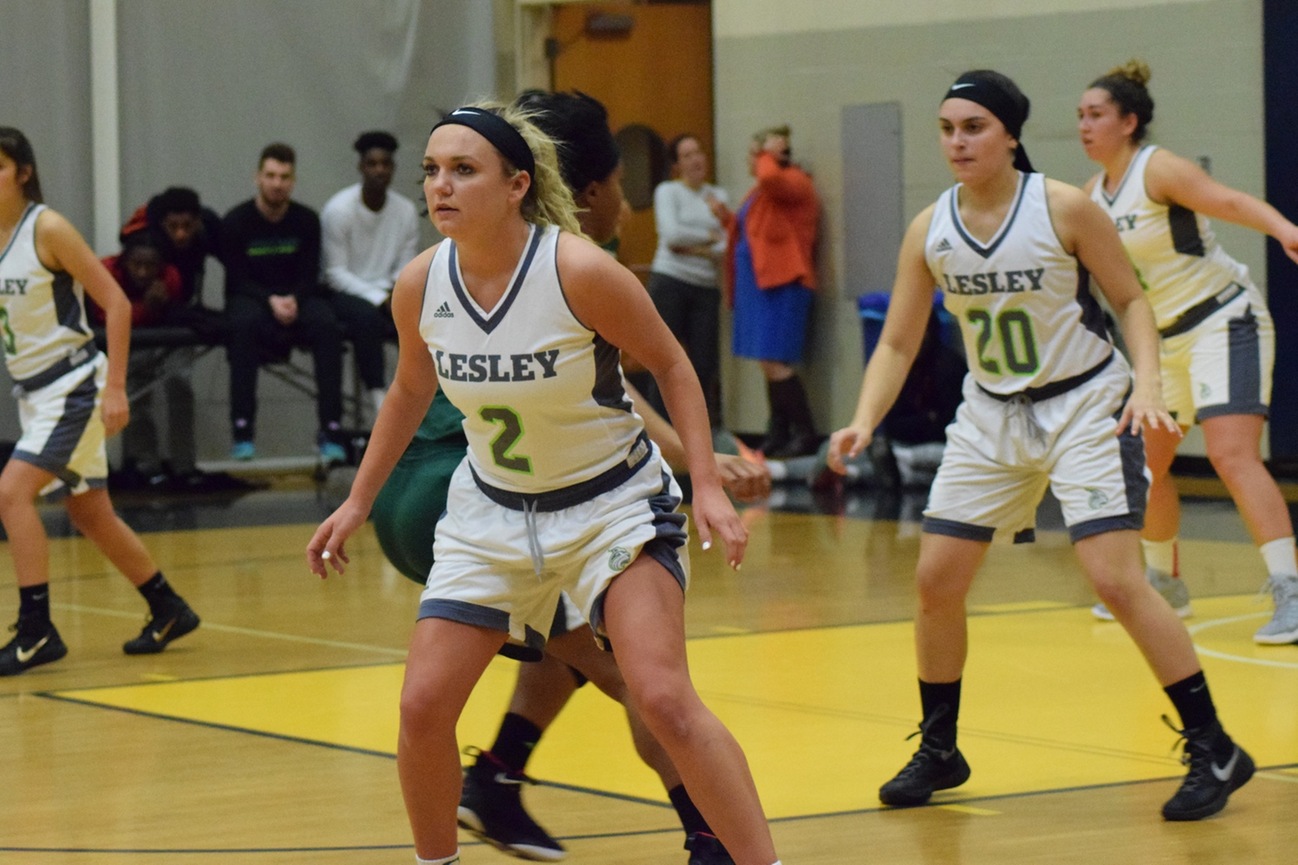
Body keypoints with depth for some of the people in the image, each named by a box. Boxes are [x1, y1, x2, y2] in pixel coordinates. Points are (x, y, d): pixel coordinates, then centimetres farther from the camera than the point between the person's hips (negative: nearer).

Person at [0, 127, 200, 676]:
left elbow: (116, 303, -14)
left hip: (72, 387, -8)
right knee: (90, 516, 14)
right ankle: (169, 612, 29)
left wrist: (115, 387, -19)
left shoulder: (47, 228, -14)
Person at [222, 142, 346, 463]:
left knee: (326, 324, -30)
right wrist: (271, 301, -22)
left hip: (297, 296, 2)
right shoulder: (235, 222, -5)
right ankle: (243, 430, -37)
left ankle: (331, 428, -31)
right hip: (251, 297, -2)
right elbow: (237, 280, -6)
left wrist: (293, 300, -20)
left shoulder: (306, 220, 1)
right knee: (244, 322, -37)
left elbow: (309, 276, 1)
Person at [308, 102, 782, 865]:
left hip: (612, 504, -4)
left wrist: (708, 487, -17)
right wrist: (358, 502, 14)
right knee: (424, 708, -1)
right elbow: (411, 389, 10)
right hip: (491, 510, 5)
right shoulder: (420, 286, -11)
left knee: (665, 698, -19)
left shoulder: (579, 271, -24)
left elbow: (671, 364, -10)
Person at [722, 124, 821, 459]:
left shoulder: (795, 182, -8)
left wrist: (770, 155, -11)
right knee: (770, 364, 10)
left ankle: (805, 434, -11)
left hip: (780, 282, -10)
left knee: (774, 362, -14)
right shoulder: (761, 190, 21)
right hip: (758, 281, 10)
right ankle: (779, 435, 13)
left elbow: (770, 177, -30)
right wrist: (728, 218, 10)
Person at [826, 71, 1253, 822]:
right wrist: (864, 422, -15)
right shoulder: (930, 231, -5)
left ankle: (1214, 750, -6)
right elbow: (898, 344, 0)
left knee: (1116, 580, -16)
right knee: (937, 581, 2)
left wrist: (1148, 384, -22)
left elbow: (1132, 299, -7)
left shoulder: (1064, 209, -17)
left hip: (1085, 406, -5)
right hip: (993, 415, 5)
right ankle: (939, 752, 22)